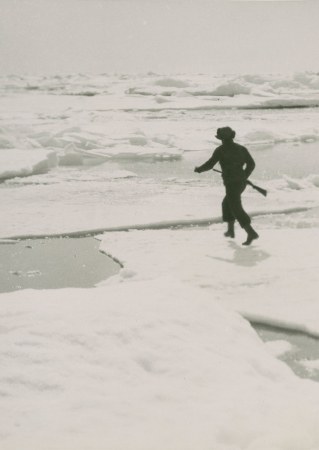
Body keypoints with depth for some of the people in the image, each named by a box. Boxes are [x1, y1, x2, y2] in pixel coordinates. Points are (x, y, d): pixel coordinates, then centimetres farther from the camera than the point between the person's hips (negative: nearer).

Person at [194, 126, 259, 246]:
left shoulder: (220, 150, -8)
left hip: (231, 184, -7)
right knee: (227, 204, 26)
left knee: (237, 210, -7)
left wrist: (199, 169, 14)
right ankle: (231, 230, 31)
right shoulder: (241, 149, 6)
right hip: (241, 183, 7)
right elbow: (251, 164, 6)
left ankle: (251, 233, -19)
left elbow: (209, 165, -5)